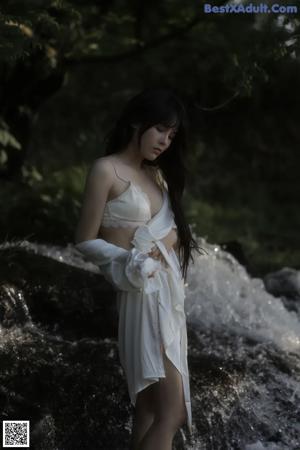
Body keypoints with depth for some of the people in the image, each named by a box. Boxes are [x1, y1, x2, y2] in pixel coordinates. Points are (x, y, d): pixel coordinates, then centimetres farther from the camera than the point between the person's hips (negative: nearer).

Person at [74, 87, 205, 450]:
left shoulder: (156, 173, 16)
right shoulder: (106, 169, -8)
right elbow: (85, 240, -8)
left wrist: (164, 245, -5)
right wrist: (131, 260, -20)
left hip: (170, 289, 8)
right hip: (144, 292, -8)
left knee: (149, 404, 9)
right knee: (171, 413, -12)